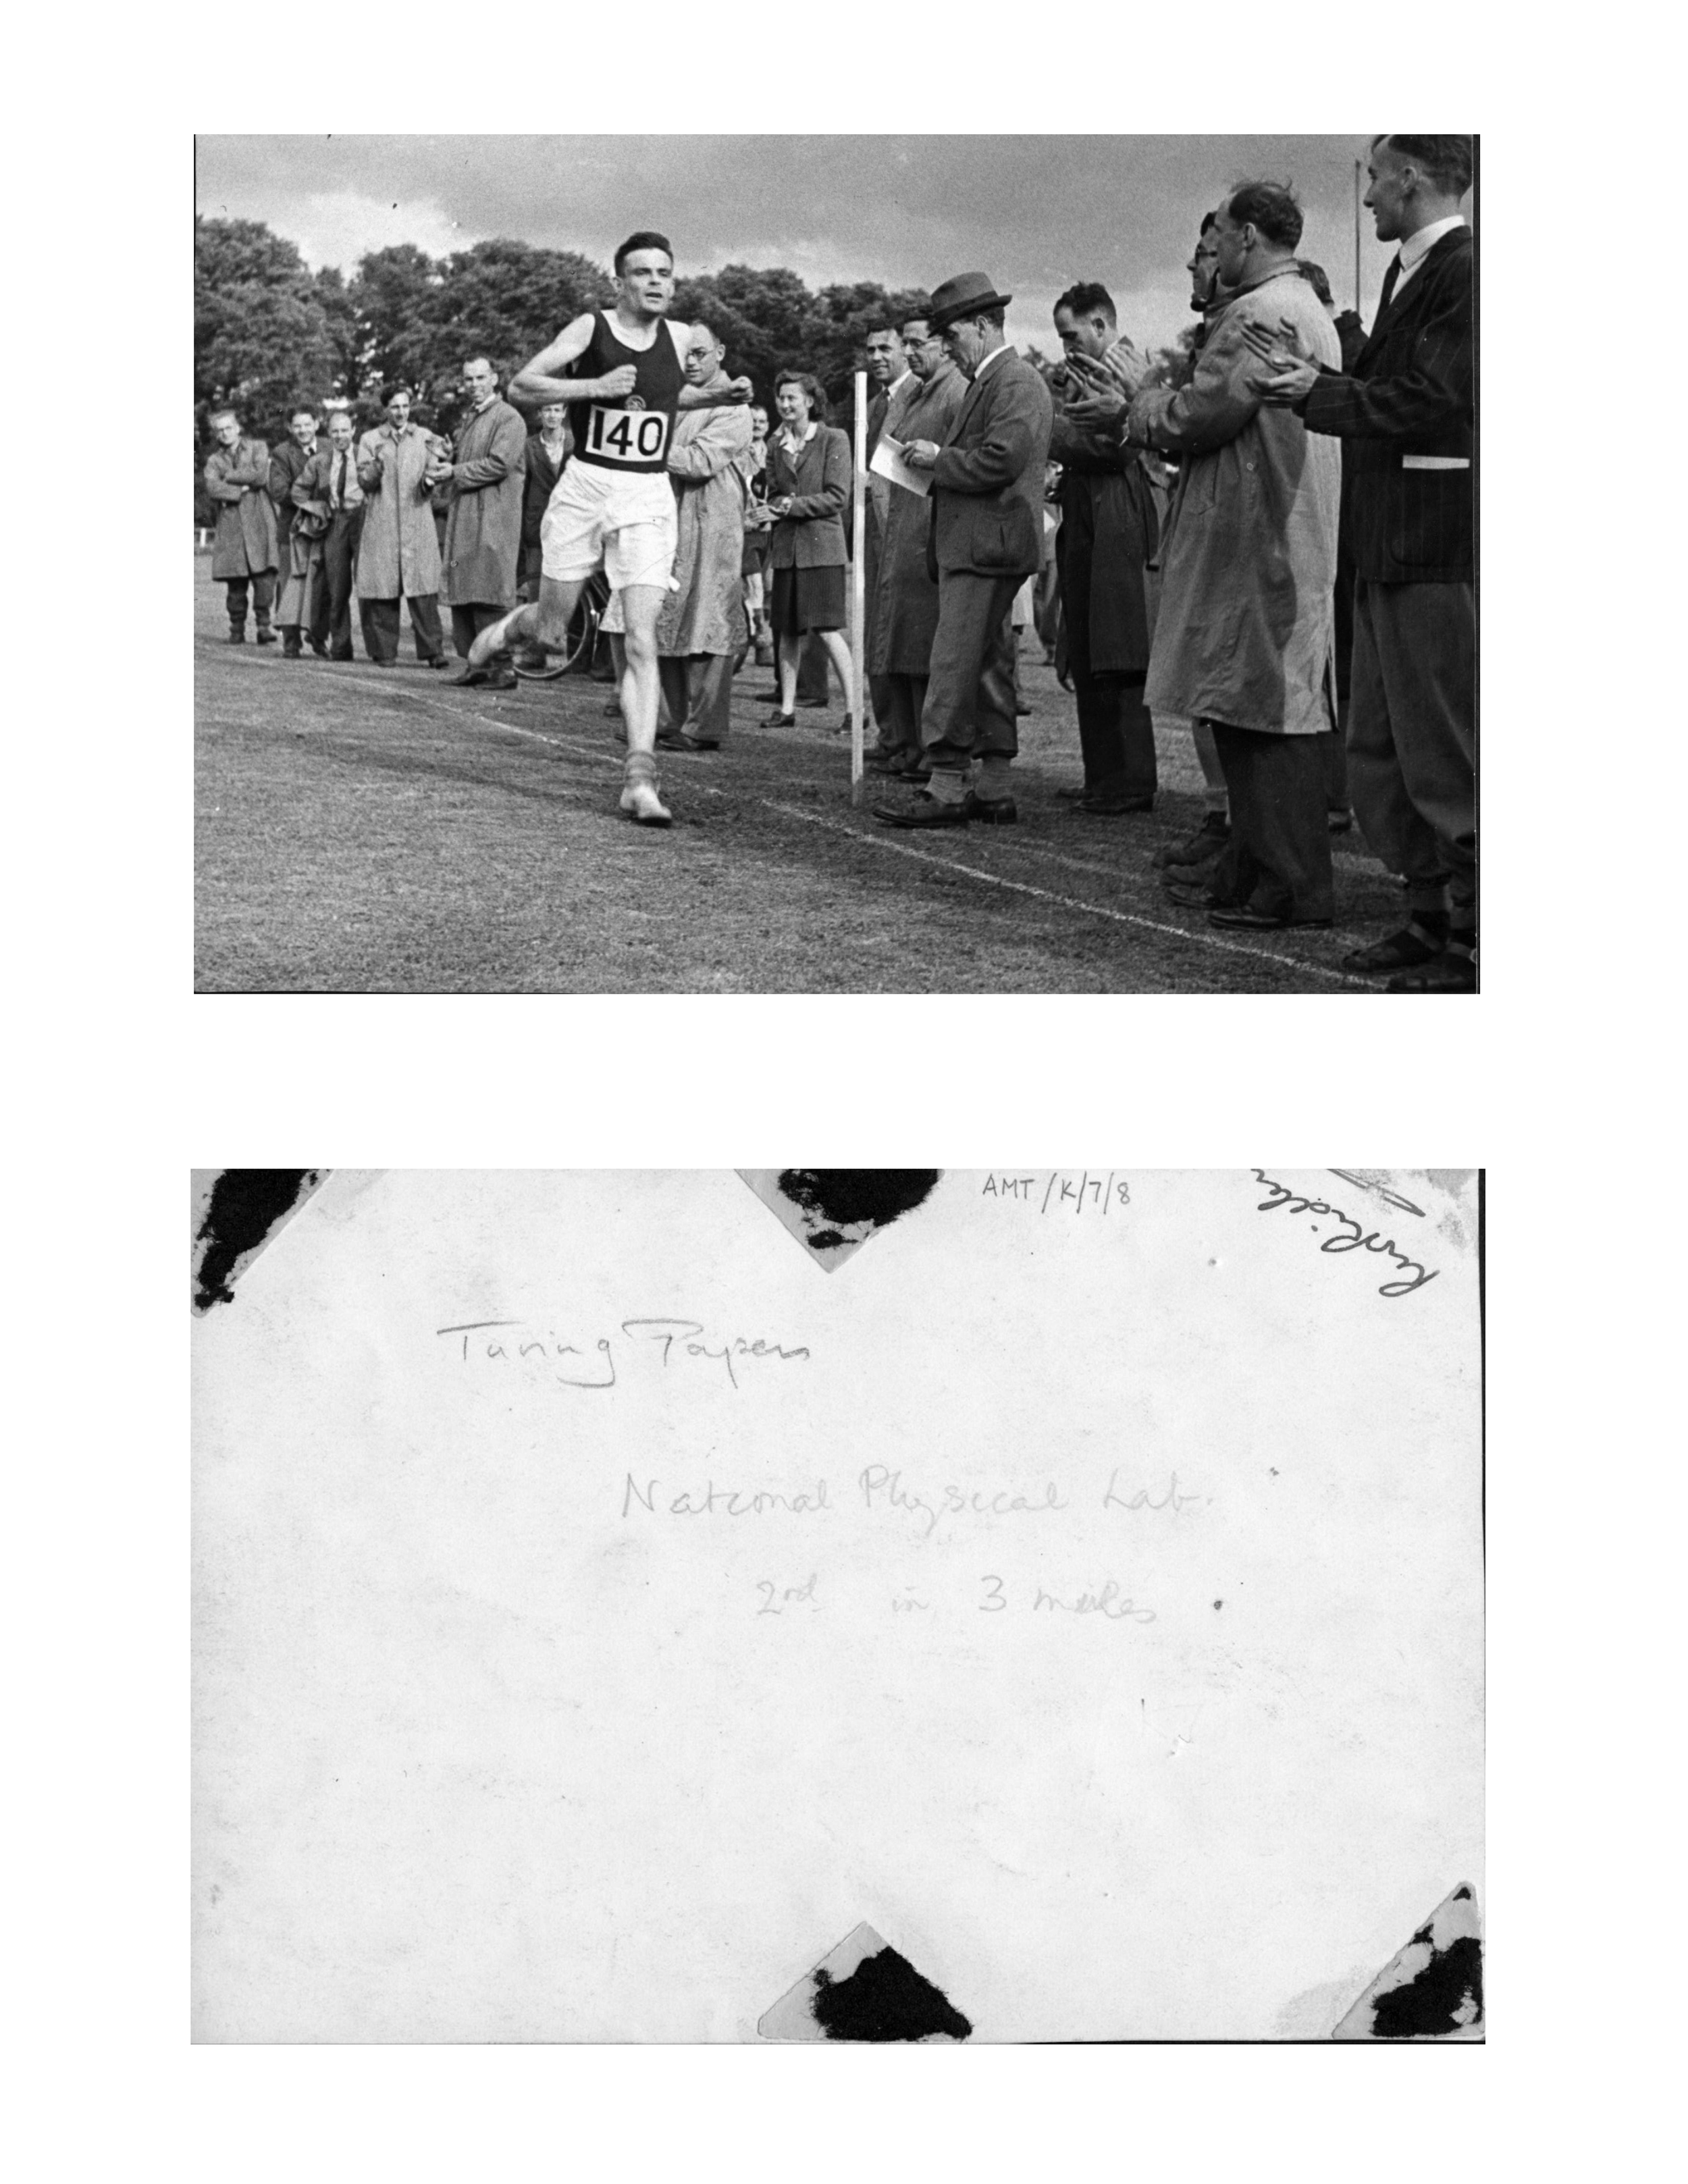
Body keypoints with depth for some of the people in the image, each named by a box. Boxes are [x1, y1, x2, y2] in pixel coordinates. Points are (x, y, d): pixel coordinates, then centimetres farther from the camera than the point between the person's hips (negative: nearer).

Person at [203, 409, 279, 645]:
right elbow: (213, 488, -3)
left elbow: (260, 476, -6)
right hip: (230, 524, 2)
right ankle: (237, 629, 6)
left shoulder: (258, 448, 12)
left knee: (264, 574, -14)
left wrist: (230, 477, 1)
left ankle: (264, 625, -11)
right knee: (235, 581, -1)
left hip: (258, 521, -2)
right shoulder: (214, 460, 15)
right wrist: (241, 489, -10)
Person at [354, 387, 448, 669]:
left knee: (424, 591, -8)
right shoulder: (370, 440, 10)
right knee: (382, 590, -3)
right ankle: (384, 651, 4)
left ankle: (432, 651, -8)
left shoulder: (425, 438, 13)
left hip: (418, 523, 0)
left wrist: (431, 478, -14)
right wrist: (376, 465, -17)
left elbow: (433, 483, 10)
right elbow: (364, 482, 2)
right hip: (381, 524, 0)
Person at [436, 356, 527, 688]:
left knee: (488, 594, -12)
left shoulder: (509, 418, -5)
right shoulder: (468, 420, 22)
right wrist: (445, 473, 8)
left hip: (492, 518, -9)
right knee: (461, 593, 6)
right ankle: (473, 662, 10)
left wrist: (456, 473, -12)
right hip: (462, 517, 9)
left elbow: (499, 464, -15)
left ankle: (502, 666, -10)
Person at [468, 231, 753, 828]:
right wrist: (595, 386, -20)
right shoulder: (590, 329, -5)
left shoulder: (680, 338, 6)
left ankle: (639, 777, -12)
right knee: (550, 631, 10)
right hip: (585, 487, -2)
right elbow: (521, 386, -9)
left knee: (641, 641, -9)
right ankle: (511, 626, 47)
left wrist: (716, 395, 10)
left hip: (648, 498, 2)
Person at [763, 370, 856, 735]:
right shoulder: (776, 445, 14)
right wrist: (776, 507, -3)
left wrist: (795, 506, -12)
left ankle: (853, 707, -4)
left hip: (821, 544, -5)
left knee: (828, 629, -10)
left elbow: (839, 496, -7)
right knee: (787, 630, 6)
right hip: (786, 546, 5)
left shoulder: (834, 439, -2)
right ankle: (787, 708, 13)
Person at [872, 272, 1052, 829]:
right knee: (988, 665, 11)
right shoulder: (988, 382, 21)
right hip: (977, 545, 11)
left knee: (955, 663, -12)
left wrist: (938, 459, -10)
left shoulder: (1016, 382, -11)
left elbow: (1000, 460, -21)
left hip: (985, 547, -11)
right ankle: (994, 790, 14)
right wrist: (934, 457, 9)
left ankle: (946, 789, -12)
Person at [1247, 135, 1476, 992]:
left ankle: (1470, 948, 7)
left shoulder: (1462, 271, -14)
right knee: (1378, 756, 15)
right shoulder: (1408, 271, 16)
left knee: (1443, 761, -2)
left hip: (1435, 549, -10)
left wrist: (1318, 393, -13)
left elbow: (1432, 403, -21)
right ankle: (1431, 917, 25)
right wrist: (1309, 381, 4)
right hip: (1390, 548, 10)